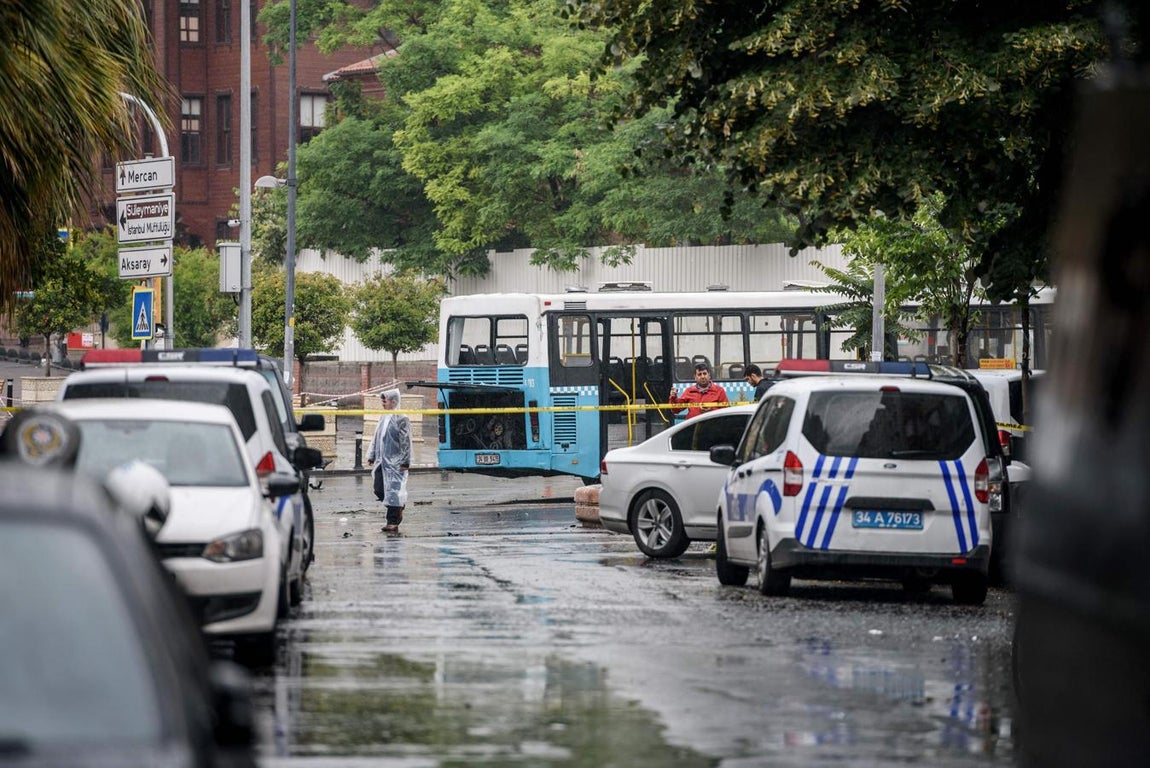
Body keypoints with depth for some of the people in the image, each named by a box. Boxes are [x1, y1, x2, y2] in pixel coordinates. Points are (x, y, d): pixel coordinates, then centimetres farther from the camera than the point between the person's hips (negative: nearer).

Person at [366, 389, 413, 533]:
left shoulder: (401, 419, -10)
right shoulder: (383, 417, 14)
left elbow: (406, 442, -12)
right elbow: (376, 438, 21)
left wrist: (405, 462, -15)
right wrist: (372, 456, 17)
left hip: (395, 462, -8)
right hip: (382, 461, 8)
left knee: (393, 490, -5)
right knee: (379, 490, 7)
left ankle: (393, 522, -1)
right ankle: (400, 506, 29)